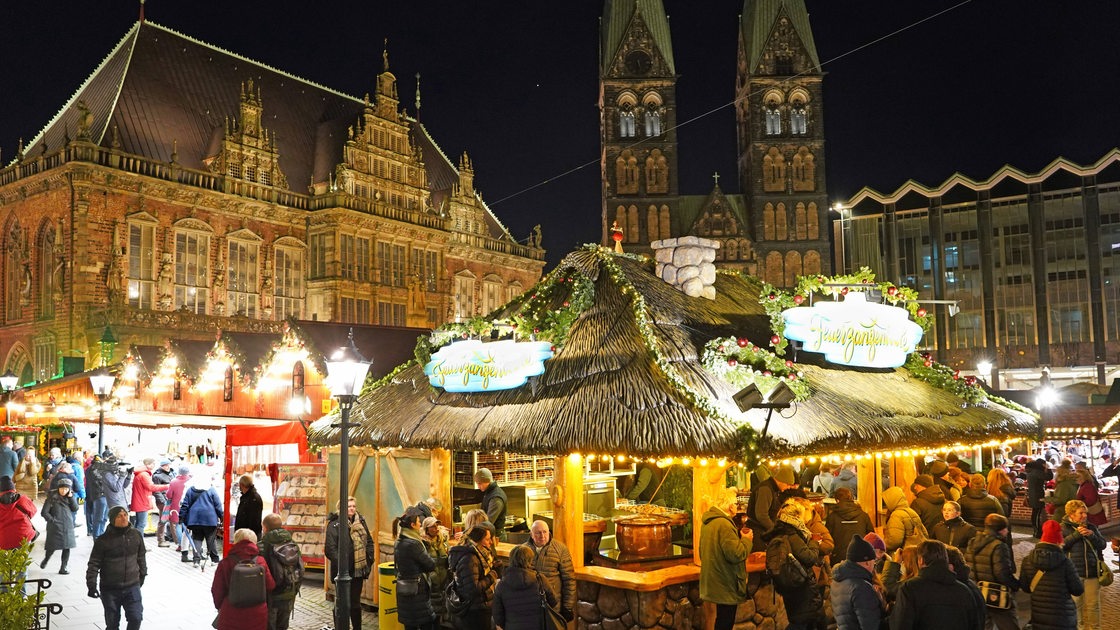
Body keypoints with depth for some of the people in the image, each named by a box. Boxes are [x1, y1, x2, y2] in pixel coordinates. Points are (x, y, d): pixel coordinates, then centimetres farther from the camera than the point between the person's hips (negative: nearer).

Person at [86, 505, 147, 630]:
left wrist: (142, 575, 22)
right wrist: (91, 584, -13)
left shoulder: (136, 535, 0)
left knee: (136, 618, -7)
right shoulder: (103, 540, -10)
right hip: (110, 589, -1)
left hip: (132, 586, 2)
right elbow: (94, 564, -6)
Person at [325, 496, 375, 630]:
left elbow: (369, 542, 14)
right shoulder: (334, 524, -11)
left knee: (355, 603, 17)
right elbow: (330, 549, -17)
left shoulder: (360, 522, 7)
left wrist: (369, 560, 4)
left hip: (358, 570, 6)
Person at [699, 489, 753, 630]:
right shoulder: (724, 524, -23)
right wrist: (746, 540, -8)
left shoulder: (707, 521, 9)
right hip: (726, 585, -9)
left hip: (714, 581, 10)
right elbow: (736, 554, -25)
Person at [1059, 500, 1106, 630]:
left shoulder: (1092, 527, 12)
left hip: (1092, 572, 3)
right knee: (1075, 603, 5)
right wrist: (1076, 534, -17)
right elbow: (1060, 544, -12)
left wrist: (1092, 535, -10)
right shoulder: (1063, 528, 1)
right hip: (1073, 572, -3)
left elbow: (1102, 545, 8)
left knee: (1093, 604, 6)